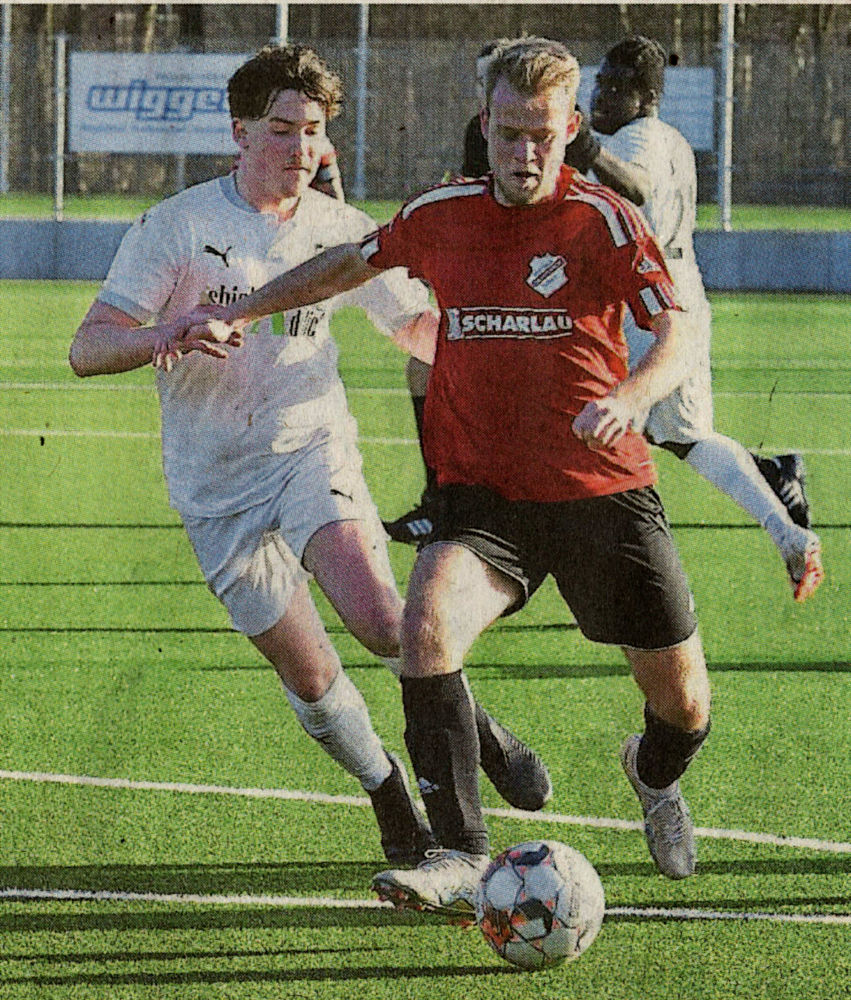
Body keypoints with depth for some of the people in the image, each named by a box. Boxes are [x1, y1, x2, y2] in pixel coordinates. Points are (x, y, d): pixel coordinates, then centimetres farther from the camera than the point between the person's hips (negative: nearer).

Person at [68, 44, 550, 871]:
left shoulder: (340, 230, 4)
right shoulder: (175, 227, -6)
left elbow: (420, 326, 15)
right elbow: (87, 350, -9)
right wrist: (170, 333, -29)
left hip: (311, 452, 1)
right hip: (218, 487, -1)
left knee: (377, 616, -26)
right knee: (309, 676, -2)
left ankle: (467, 723, 2)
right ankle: (384, 786, 27)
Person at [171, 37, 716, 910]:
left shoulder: (603, 220, -8)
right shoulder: (441, 217, 3)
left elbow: (676, 337, -18)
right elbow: (353, 263, 22)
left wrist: (628, 397, -38)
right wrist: (238, 313, 19)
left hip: (604, 493, -1)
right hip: (482, 494, 1)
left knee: (683, 706, 6)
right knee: (428, 622, -30)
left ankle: (654, 774, 46)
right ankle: (461, 856, -28)